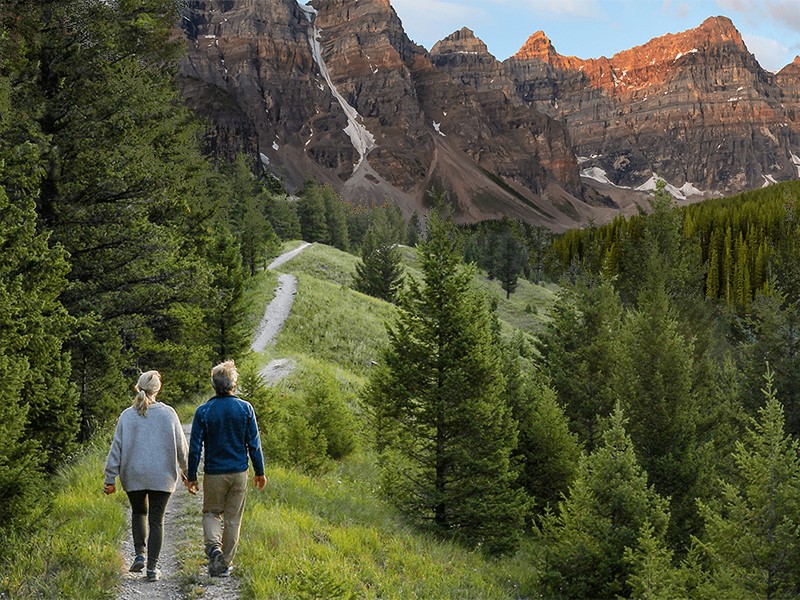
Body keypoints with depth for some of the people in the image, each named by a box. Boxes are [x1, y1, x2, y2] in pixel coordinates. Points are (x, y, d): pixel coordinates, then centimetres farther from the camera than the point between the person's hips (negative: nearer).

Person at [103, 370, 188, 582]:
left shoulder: (127, 415, -4)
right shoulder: (168, 413, -5)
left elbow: (117, 448, -3)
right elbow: (181, 446, 2)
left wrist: (110, 479, 2)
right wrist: (185, 470, 17)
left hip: (133, 475, 1)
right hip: (161, 476, -1)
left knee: (138, 512, 23)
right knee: (156, 520, 6)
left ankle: (139, 554, 9)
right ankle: (152, 568, 5)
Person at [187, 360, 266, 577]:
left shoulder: (203, 411, -6)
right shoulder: (245, 408, -5)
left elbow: (195, 447, -4)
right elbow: (254, 445, -3)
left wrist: (192, 477, 4)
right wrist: (260, 472, 7)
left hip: (213, 473, -1)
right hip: (239, 472, 1)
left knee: (211, 513, 15)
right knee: (233, 518, 11)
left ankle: (213, 546, -11)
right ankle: (225, 563, 16)